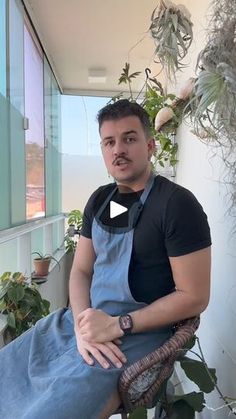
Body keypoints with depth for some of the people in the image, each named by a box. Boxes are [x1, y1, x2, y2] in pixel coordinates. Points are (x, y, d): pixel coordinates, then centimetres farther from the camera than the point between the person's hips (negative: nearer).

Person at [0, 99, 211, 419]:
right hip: (83, 319, 7)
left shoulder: (177, 204, -15)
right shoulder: (99, 200, 7)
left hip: (138, 332, -6)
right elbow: (80, 271, 7)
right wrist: (82, 324, -11)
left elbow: (194, 297, -15)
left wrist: (117, 325, -17)